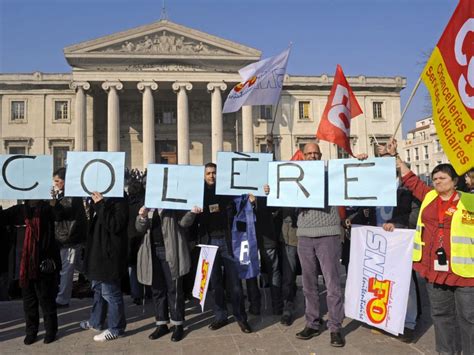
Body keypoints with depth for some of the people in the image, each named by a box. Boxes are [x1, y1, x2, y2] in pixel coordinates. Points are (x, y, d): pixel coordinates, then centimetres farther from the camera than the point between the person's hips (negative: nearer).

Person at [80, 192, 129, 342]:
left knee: (110, 292, 0)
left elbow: (115, 226, -27)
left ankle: (116, 328, 14)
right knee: (98, 289, 22)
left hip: (110, 254, -10)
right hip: (97, 251, 10)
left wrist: (100, 205, -26)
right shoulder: (101, 199, 12)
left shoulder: (119, 201, -16)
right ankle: (96, 321, 38)